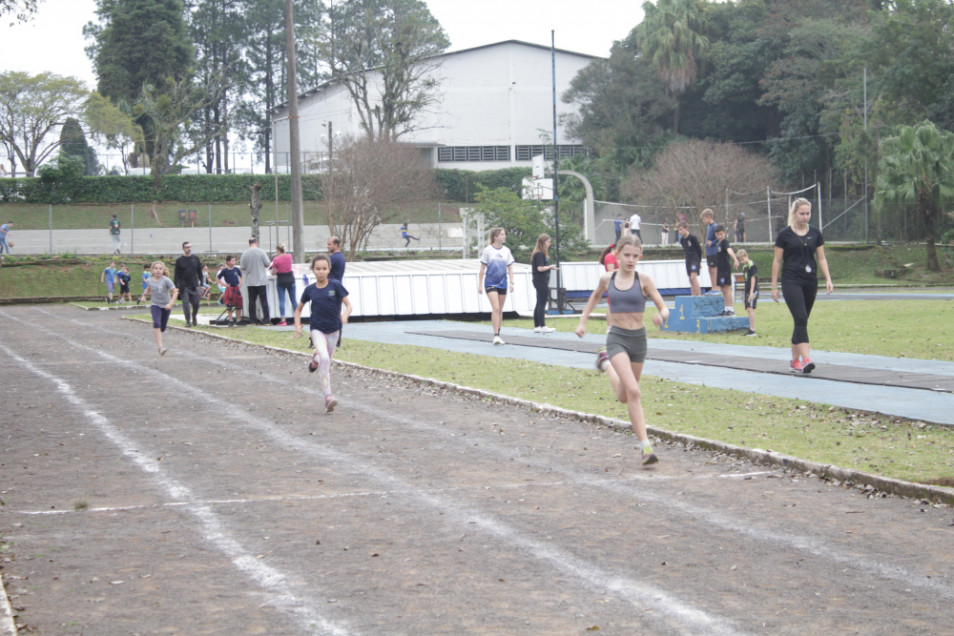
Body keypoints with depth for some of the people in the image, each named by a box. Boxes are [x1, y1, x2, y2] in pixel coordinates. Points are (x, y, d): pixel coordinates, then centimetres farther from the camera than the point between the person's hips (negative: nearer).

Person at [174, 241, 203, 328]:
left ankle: (194, 318, 23)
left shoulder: (195, 258, 8)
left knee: (196, 304, -1)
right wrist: (176, 287, -5)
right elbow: (177, 274, 3)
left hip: (195, 286, 2)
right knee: (186, 304, -5)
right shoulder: (179, 260, 3)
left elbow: (200, 272, 14)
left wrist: (201, 284, 8)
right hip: (184, 287, -1)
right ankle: (188, 321, 2)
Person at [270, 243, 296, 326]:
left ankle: (283, 320, -4)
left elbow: (274, 272, -8)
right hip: (290, 279, 3)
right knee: (293, 300, 8)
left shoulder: (276, 259, -12)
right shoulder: (289, 256, -1)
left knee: (281, 300, 0)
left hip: (281, 280, -3)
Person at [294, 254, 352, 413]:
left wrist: (345, 315, -27)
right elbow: (298, 309, 12)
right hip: (317, 329, -2)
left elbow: (348, 304, -6)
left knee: (327, 362, 16)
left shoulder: (335, 286, -6)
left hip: (333, 329, 2)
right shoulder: (310, 290, -2)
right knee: (324, 359, -22)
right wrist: (297, 325, -2)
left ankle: (315, 358, 54)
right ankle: (328, 397, -23)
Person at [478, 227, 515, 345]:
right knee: (495, 308, -16)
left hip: (503, 283, 4)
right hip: (490, 283, -4)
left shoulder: (506, 250, 6)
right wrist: (480, 284, -1)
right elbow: (482, 269, 0)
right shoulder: (488, 250, -4)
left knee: (500, 310, 8)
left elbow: (510, 268, 10)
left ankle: (498, 335, 18)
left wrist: (511, 282, 0)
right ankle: (496, 335, -18)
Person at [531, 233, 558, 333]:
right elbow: (540, 268, -21)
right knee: (542, 304, -7)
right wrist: (550, 267, -8)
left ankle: (536, 326, 15)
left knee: (539, 304, 12)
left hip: (539, 281, 10)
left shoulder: (540, 254, 15)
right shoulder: (540, 254, -15)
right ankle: (542, 326, -5)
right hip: (541, 281, -10)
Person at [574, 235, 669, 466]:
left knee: (624, 396, 18)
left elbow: (664, 308, -6)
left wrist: (661, 317, -29)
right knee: (633, 392, -20)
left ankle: (606, 362, 49)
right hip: (617, 337, -2)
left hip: (638, 338, 2)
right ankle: (645, 445, -16)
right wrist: (582, 321, 21)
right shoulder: (607, 279, 1)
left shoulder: (643, 280, -4)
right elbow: (595, 297, 23)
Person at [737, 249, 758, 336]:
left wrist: (751, 292, -17)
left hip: (753, 290, -9)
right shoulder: (744, 267, 17)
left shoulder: (752, 265, -10)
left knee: (750, 309, -16)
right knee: (749, 309, 8)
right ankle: (751, 329, 11)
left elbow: (753, 279, -13)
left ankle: (752, 330, -20)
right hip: (747, 291, 9)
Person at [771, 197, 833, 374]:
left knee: (801, 321, 9)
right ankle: (806, 359, -26)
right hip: (791, 282, -4)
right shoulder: (785, 234, -2)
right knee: (801, 319, -18)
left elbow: (821, 258, 11)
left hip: (810, 282, 4)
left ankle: (795, 360, 17)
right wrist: (774, 286, 0)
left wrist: (828, 279, -1)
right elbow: (777, 261, 2)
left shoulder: (815, 233, 8)